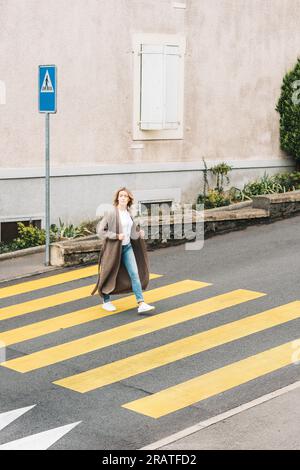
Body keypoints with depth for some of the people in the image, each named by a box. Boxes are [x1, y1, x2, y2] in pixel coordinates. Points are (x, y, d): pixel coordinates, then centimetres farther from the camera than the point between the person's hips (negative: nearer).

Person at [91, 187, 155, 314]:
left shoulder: (128, 213, 6)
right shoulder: (111, 213, -13)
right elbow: (100, 231, -16)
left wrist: (140, 233, -1)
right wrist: (116, 236, -23)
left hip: (127, 247, 5)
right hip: (114, 248, -5)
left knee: (135, 274, -5)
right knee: (110, 275, 8)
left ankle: (141, 304, -9)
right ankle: (106, 302, 28)